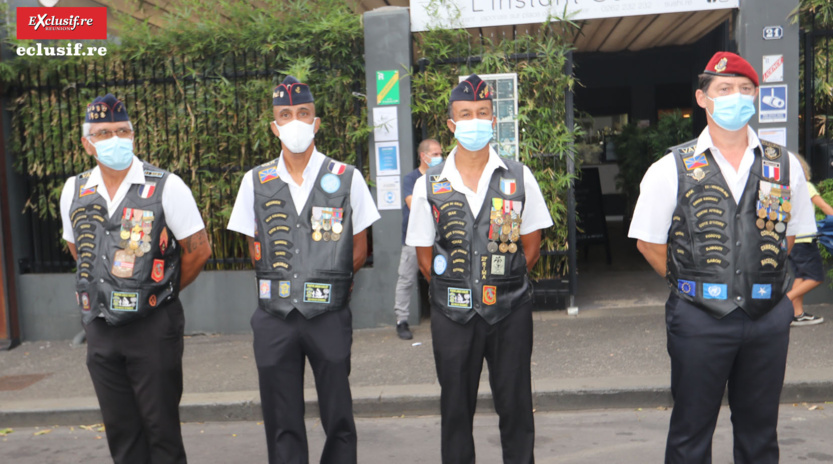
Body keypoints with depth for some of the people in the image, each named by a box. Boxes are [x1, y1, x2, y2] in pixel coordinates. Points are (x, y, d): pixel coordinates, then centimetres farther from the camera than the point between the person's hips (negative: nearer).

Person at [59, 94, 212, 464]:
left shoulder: (166, 187, -9)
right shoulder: (74, 191, 5)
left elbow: (198, 250, -5)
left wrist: (160, 293, 4)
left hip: (152, 326, -4)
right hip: (100, 326, 5)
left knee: (161, 427, 3)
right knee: (120, 430, 13)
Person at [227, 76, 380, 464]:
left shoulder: (346, 179, 1)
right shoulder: (256, 182, 6)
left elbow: (359, 250, 6)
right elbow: (255, 250, 12)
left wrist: (328, 285, 4)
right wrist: (282, 285, 5)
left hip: (329, 315, -1)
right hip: (275, 317, 2)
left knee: (338, 419, 7)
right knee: (281, 422, 9)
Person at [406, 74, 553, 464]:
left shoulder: (519, 178, 1)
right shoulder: (429, 186, 1)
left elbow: (531, 246, 7)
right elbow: (425, 256, 6)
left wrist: (504, 283, 3)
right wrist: (456, 290, 1)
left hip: (510, 312, 0)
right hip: (453, 314, 0)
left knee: (515, 405, 9)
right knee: (456, 408, 11)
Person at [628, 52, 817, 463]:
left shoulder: (785, 166, 5)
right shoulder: (671, 169, -4)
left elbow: (791, 233, 16)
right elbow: (648, 242, 2)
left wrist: (763, 275, 8)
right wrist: (691, 284, 3)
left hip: (768, 317, 3)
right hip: (699, 318, -2)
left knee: (759, 430, 15)